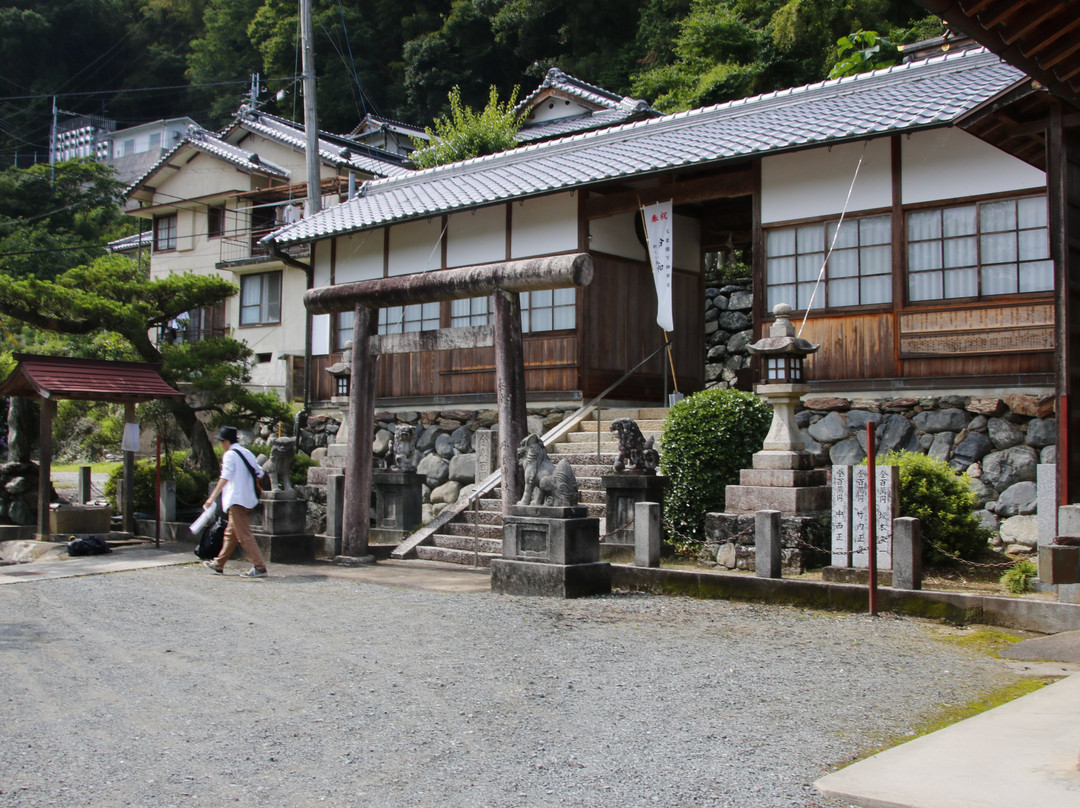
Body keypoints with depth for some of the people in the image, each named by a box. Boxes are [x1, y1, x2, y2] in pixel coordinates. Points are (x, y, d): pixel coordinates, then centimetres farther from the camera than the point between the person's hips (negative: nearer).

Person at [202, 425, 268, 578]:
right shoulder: (247, 453, 14)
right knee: (230, 533, 18)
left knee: (244, 536, -8)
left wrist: (212, 498, -27)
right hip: (248, 500, 9)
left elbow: (225, 478, -22)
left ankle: (259, 567, -13)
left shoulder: (230, 455, -10)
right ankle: (219, 564, 29)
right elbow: (259, 474, 15)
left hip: (236, 500, -9)